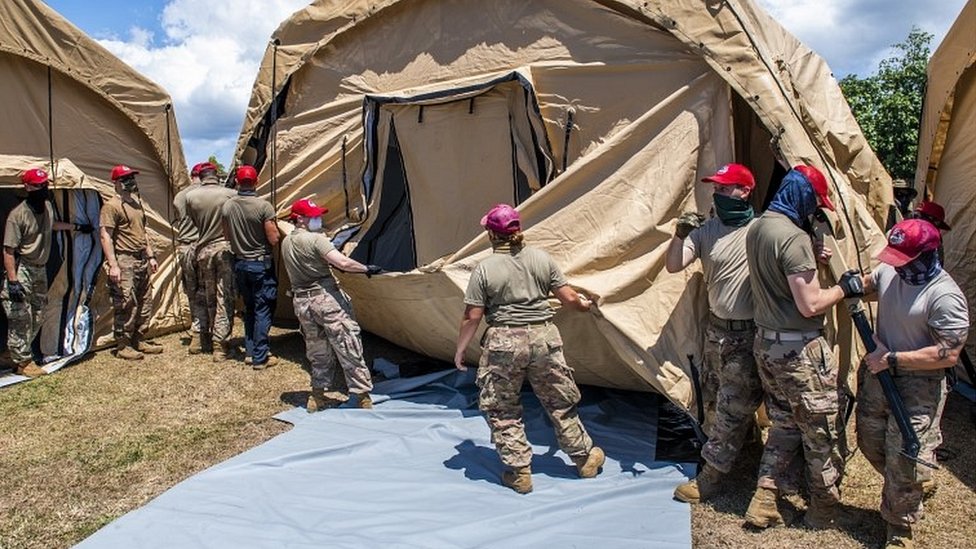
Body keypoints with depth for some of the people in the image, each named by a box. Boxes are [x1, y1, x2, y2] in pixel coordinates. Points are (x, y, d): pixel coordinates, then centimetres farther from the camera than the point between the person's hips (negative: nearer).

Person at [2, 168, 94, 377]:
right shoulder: (18, 215, -21)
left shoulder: (47, 206, 2)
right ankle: (22, 362, 5)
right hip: (22, 271, -8)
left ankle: (21, 356, 27)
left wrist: (77, 227, 37)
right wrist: (12, 281, -24)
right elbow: (8, 251, -20)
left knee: (37, 319, 14)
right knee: (21, 319, -5)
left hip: (40, 270, 8)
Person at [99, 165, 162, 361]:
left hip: (141, 260, 9)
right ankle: (123, 346, 3)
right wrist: (113, 264, -21)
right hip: (124, 261, -9)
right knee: (127, 305, -7)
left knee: (145, 302, 12)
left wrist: (151, 256, 20)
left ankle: (139, 341, 22)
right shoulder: (112, 206, -9)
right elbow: (105, 236, -14)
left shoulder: (137, 204, 18)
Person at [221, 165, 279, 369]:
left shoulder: (227, 206, -2)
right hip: (261, 264, -5)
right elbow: (274, 239, -17)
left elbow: (227, 236, 9)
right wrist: (274, 227, 2)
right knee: (263, 311, 2)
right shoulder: (263, 206, -18)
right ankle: (260, 357, 4)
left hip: (240, 263, 5)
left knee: (249, 308, 18)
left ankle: (251, 351, 23)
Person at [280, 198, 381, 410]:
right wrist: (367, 269, -10)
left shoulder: (286, 243, 11)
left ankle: (318, 396, 24)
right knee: (348, 346, 0)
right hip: (324, 297, -7)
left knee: (317, 350, 17)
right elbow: (343, 263, -22)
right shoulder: (316, 240, -14)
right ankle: (362, 396, 3)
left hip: (301, 301, 7)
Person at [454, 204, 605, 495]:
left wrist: (460, 350, 7)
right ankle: (585, 457, 34)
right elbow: (569, 298, 4)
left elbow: (472, 317, -7)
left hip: (504, 344, -3)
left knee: (502, 410, 13)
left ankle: (518, 472, 17)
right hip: (544, 339, 4)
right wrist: (584, 304, 26)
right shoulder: (542, 258, 1)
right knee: (560, 403, 20)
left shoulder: (484, 269, -8)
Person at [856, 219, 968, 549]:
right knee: (870, 443, 21)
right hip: (877, 374, 7)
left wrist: (893, 359, -22)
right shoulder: (889, 271, -4)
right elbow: (864, 285, 19)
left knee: (902, 461, 1)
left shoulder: (945, 297, -23)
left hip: (917, 388, -7)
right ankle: (910, 490, 49)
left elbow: (949, 354, -24)